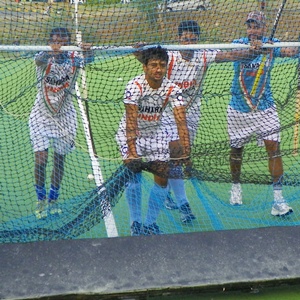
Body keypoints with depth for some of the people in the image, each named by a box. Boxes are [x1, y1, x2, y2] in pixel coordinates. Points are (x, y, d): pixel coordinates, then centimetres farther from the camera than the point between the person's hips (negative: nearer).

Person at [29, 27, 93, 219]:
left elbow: (88, 60, -31)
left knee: (60, 159, 10)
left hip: (65, 116, 2)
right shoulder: (45, 58, -15)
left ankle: (53, 198, 30)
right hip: (42, 115, -1)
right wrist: (49, 52, -62)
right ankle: (41, 199, 16)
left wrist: (88, 52, -56)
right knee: (41, 160, -8)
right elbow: (39, 61, -38)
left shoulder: (74, 58, -10)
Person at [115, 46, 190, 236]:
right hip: (130, 134, -3)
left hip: (157, 133, 3)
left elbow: (181, 121, -25)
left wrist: (186, 151, -37)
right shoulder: (135, 86, -24)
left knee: (162, 177, -4)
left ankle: (151, 223, 12)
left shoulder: (172, 89, -16)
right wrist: (132, 151, -43)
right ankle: (136, 223, -1)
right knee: (134, 174, -17)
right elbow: (131, 121, -33)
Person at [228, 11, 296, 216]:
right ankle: (236, 186, 36)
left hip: (265, 108, 0)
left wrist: (291, 50, -47)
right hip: (238, 108, 1)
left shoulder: (270, 44, -4)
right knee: (236, 148, 12)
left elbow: (289, 50, -24)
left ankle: (278, 199, -8)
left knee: (273, 147, -11)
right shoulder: (239, 43, -5)